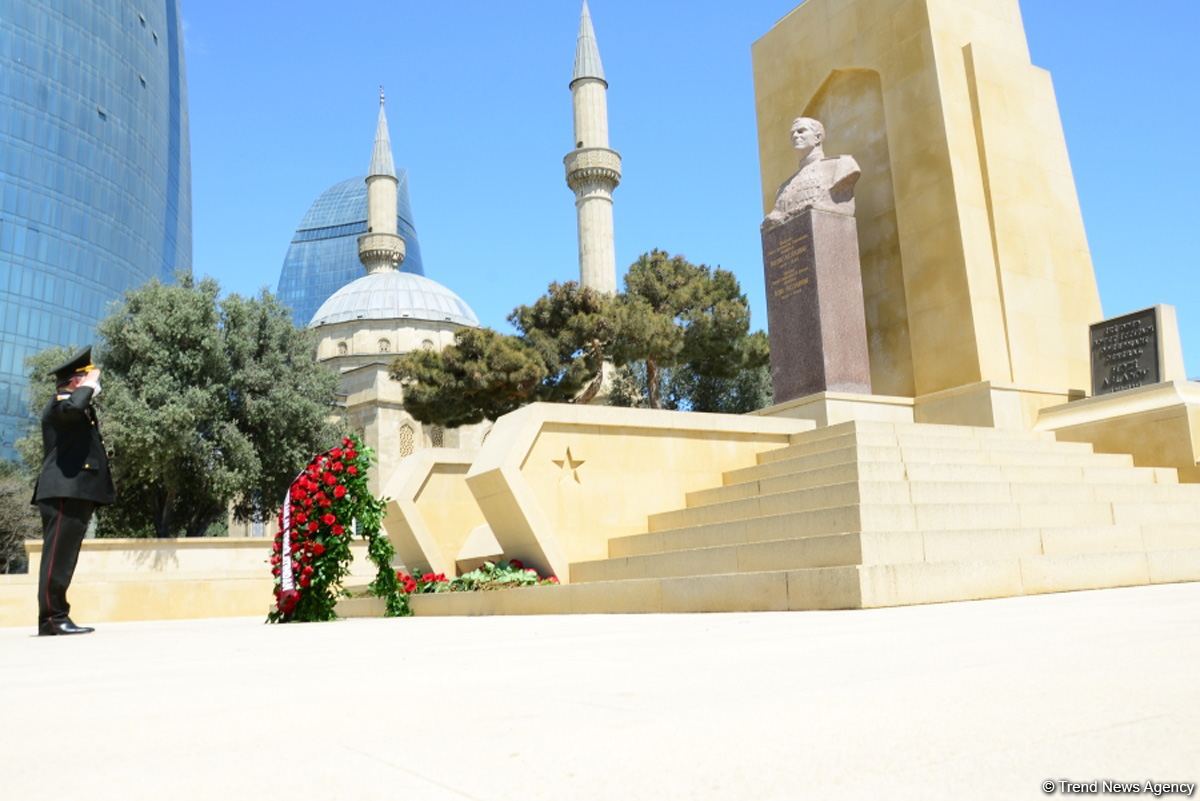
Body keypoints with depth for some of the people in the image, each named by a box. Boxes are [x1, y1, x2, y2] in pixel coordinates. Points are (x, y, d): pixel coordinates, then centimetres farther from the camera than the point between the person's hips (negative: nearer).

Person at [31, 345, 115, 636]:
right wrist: (88, 386, -12)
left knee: (64, 558, 9)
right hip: (64, 492, -10)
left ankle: (56, 618, 11)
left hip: (77, 493, 10)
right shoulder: (61, 401, -1)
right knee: (57, 557, -10)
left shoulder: (80, 408, 27)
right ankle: (52, 618, -10)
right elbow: (72, 407, -28)